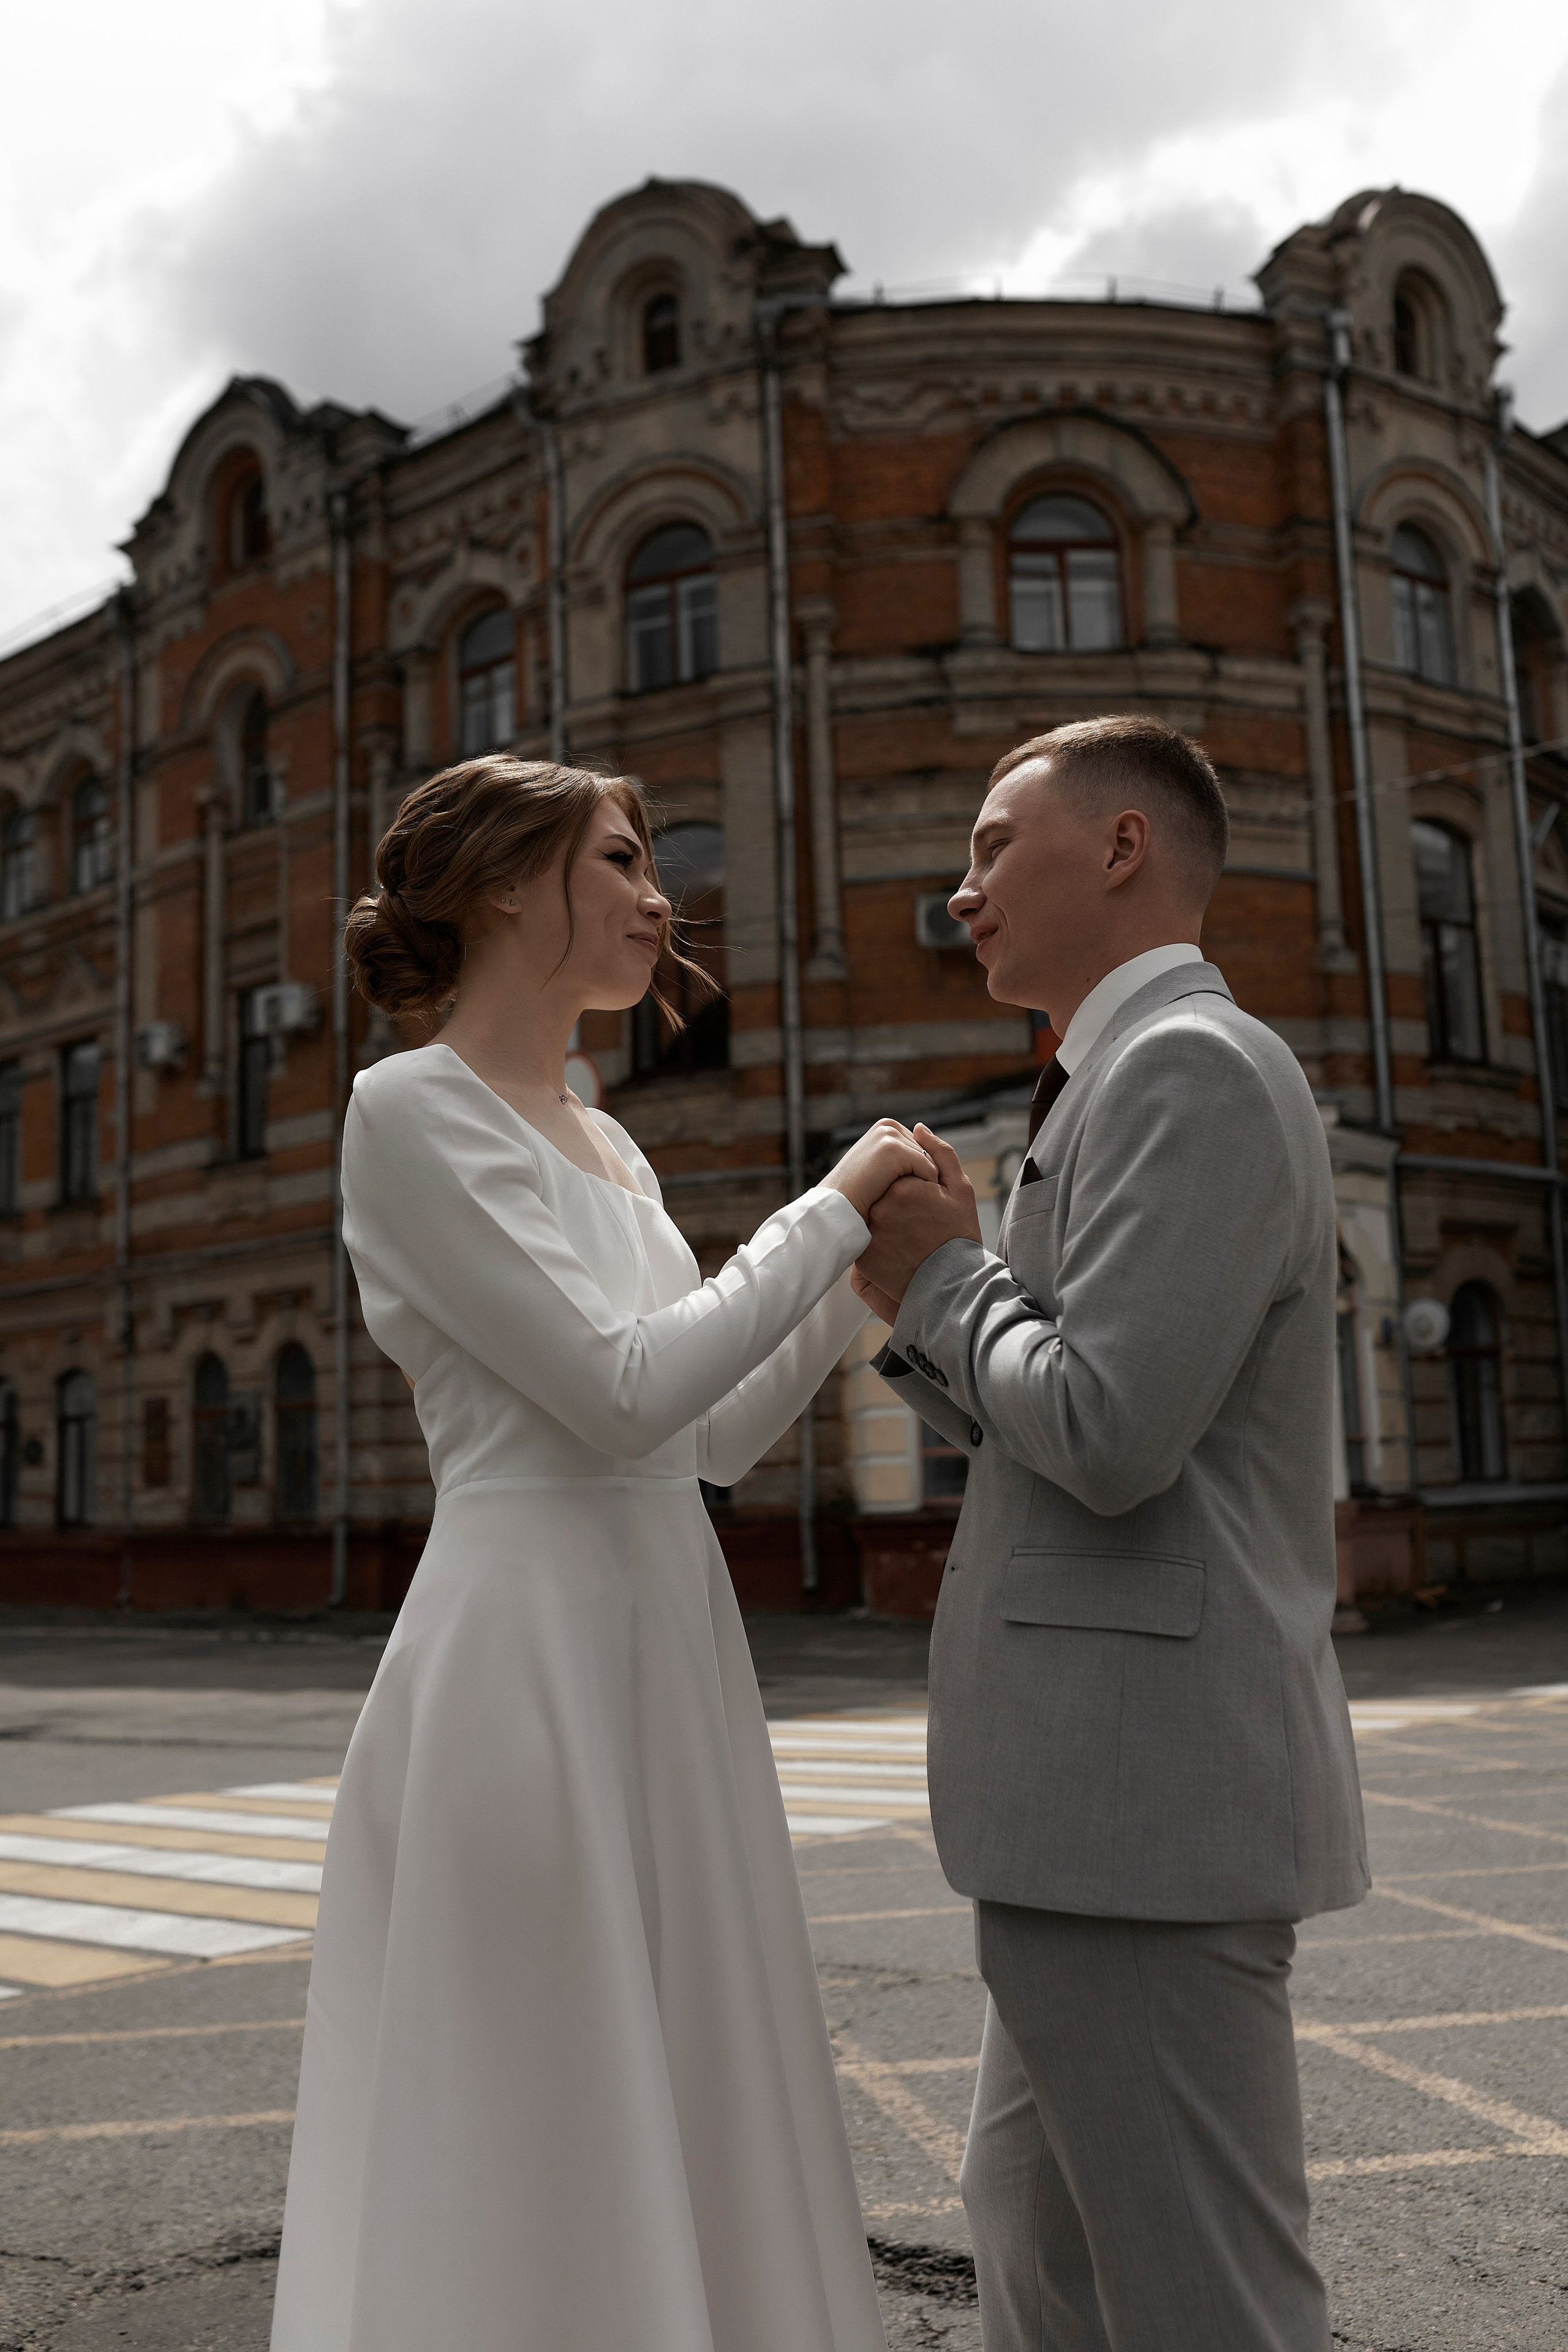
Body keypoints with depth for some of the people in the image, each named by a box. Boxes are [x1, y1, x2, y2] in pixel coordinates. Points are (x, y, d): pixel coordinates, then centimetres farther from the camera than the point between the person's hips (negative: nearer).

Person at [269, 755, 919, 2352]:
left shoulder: (604, 1142, 15)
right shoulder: (410, 1111, -9)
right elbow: (619, 1394, -17)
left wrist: (861, 1271, 5)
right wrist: (830, 1210, -9)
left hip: (666, 1652, 8)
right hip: (528, 1660, -8)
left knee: (677, 2128, 16)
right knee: (532, 2149, 2)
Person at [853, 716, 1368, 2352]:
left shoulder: (1192, 1067, -13)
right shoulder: (1137, 1086, 18)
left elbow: (1107, 1434, -23)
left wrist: (947, 1279, -7)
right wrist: (921, 1310, 6)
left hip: (1147, 1785, -11)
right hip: (1110, 1784, 11)